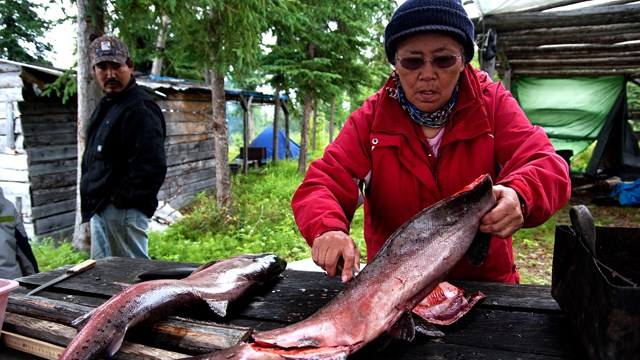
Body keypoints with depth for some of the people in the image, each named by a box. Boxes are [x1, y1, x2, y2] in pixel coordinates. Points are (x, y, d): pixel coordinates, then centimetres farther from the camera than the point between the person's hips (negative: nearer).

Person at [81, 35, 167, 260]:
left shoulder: (140, 109, -17)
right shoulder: (106, 105, 15)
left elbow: (151, 167, -26)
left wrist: (120, 199, -19)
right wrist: (93, 202, 13)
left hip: (123, 210, -10)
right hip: (101, 208, 10)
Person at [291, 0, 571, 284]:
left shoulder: (493, 103, -2)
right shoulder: (370, 118, -3)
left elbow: (548, 167, -10)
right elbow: (321, 183, -10)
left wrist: (518, 196, -34)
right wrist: (328, 229, -32)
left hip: (485, 280, -1)